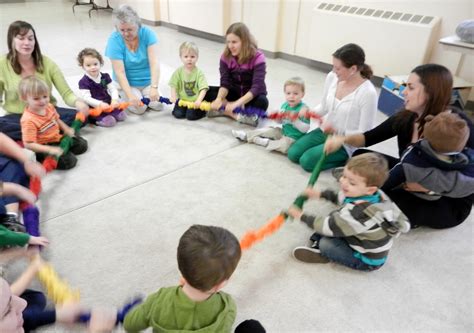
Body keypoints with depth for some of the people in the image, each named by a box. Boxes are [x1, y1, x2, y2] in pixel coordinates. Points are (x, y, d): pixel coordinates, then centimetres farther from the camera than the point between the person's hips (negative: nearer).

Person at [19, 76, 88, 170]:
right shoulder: (29, 120, -28)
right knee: (69, 161, -23)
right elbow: (28, 144, -30)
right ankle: (43, 158, -6)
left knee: (82, 144, 10)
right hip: (45, 146, -8)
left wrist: (67, 130, 2)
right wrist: (50, 150, -37)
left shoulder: (49, 107, -5)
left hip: (58, 138, 8)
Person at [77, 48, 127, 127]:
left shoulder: (105, 77, 6)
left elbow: (113, 89, 3)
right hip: (94, 108, -6)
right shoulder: (83, 82, -10)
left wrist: (114, 99, -20)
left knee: (122, 115, -11)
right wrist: (100, 104, -33)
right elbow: (87, 98, -18)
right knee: (109, 121, -26)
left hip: (108, 104, 6)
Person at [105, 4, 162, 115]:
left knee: (157, 105, -18)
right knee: (139, 108, -21)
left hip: (147, 82, 2)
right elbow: (120, 72, -23)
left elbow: (154, 63, -24)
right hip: (126, 83, -2)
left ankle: (144, 93, 13)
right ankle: (122, 95, 10)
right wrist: (130, 95, -35)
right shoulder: (114, 40, -18)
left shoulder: (147, 33, -15)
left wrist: (154, 87, -37)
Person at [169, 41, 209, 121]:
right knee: (178, 114, -16)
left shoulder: (199, 73, -9)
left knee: (191, 116, -20)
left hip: (195, 101, -2)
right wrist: (173, 96, -19)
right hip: (182, 100, 3)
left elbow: (203, 89, -18)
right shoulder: (178, 72, 0)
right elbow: (174, 86, 0)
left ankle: (203, 110, 10)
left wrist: (199, 100, -34)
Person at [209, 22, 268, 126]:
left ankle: (224, 110, -27)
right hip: (234, 93, 4)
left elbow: (256, 87, -32)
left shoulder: (258, 58, -22)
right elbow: (225, 83, -17)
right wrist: (219, 98, -39)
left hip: (252, 96, -4)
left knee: (262, 102, -38)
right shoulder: (226, 57, -11)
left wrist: (237, 103, -45)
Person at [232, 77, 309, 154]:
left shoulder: (303, 108, -19)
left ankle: (267, 143, -10)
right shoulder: (284, 105, 2)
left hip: (294, 138, -8)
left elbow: (305, 129, -24)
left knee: (284, 145, -34)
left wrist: (295, 120, -35)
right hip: (282, 132, 8)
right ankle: (246, 136, 23)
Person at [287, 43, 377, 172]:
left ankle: (348, 159, 2)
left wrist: (337, 132, -32)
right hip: (324, 131, 7)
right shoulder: (332, 77, -8)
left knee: (307, 161, -20)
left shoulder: (368, 93, -25)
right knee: (293, 154, -4)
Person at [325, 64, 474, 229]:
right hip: (410, 181, 6)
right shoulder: (405, 118, -11)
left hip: (449, 203, -5)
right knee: (361, 157, -7)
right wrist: (343, 139, -21)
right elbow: (369, 138, -2)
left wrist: (428, 186, -32)